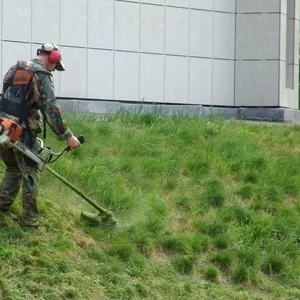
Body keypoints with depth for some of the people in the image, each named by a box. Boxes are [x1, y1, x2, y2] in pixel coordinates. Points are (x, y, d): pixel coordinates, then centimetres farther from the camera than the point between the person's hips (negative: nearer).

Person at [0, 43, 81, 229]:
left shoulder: (15, 68, 16)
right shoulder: (43, 76, -7)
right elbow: (52, 110, -14)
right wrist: (67, 136, -12)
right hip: (23, 131, -7)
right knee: (30, 174, 2)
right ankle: (30, 220, 1)